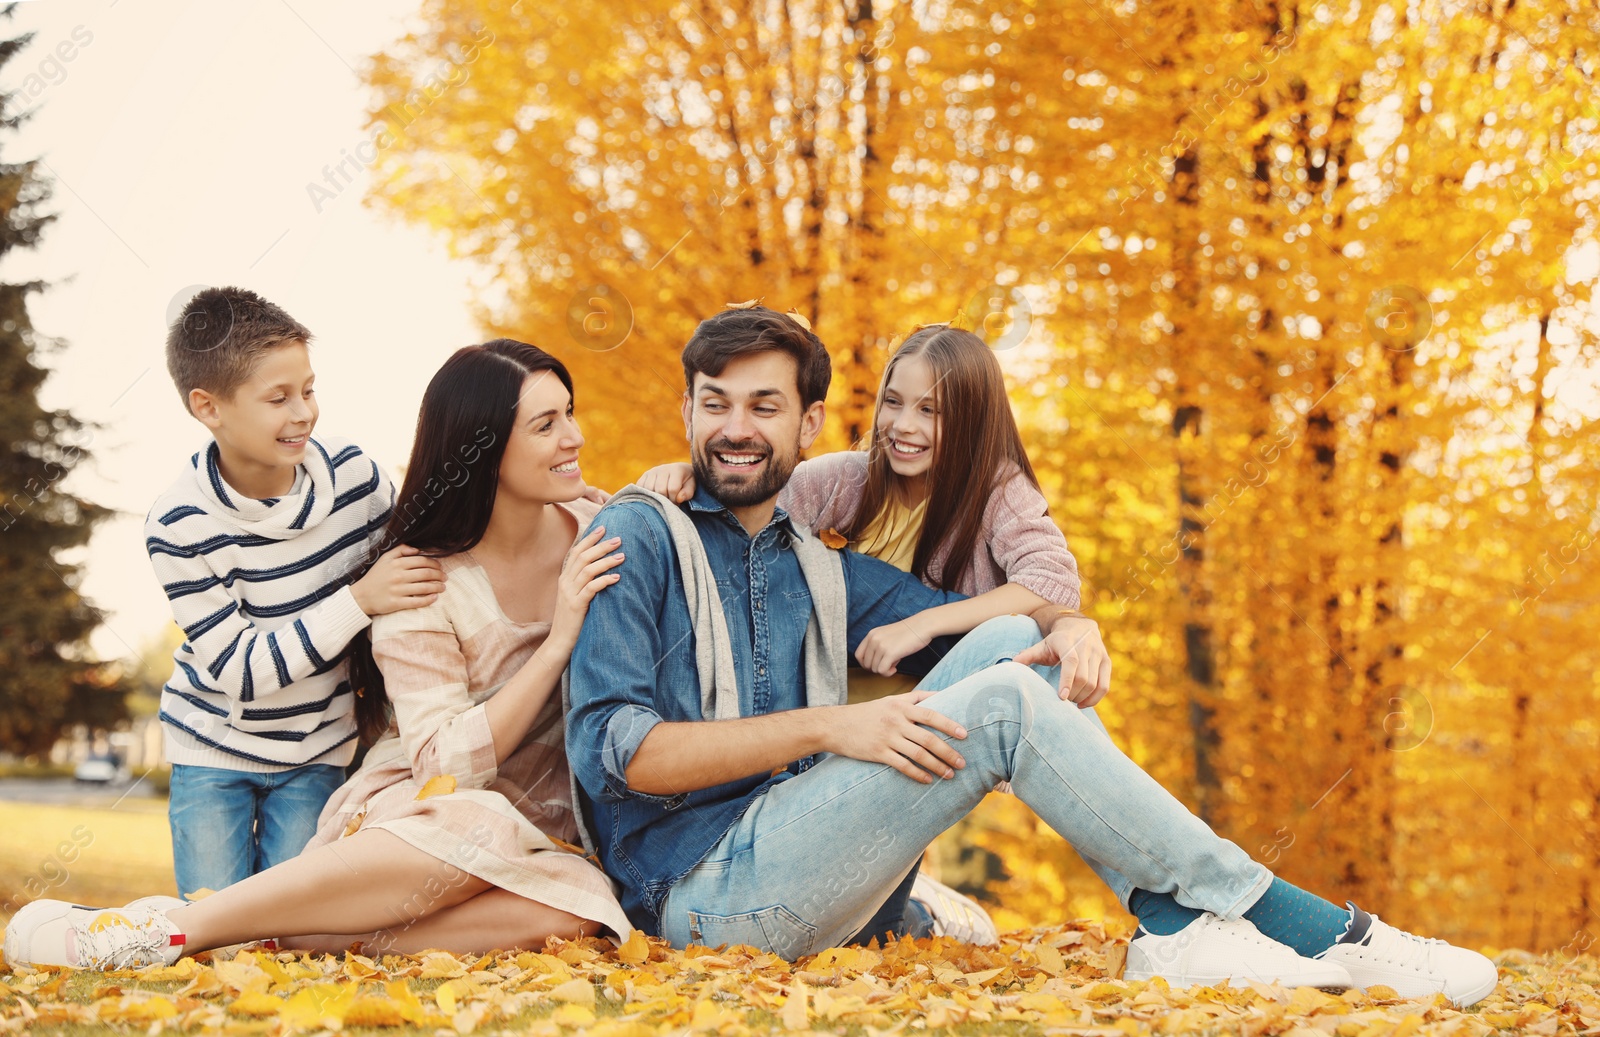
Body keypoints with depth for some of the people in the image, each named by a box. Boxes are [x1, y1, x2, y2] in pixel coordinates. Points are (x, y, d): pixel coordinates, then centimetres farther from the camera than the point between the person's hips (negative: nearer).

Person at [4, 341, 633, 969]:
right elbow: (447, 765, -19)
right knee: (475, 833, -42)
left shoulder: (592, 528, 0)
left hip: (537, 833, 3)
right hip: (412, 810, -3)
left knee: (577, 910, -35)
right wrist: (559, 640, -24)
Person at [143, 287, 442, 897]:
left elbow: (415, 567, 7)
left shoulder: (354, 476, -13)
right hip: (214, 748, -2)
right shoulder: (180, 526, -22)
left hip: (317, 751, 2)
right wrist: (359, 601, -30)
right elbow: (240, 669, -24)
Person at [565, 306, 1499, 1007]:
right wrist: (824, 729, -20)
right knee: (1001, 707, -21)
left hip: (804, 875, 7)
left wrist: (1064, 627, -5)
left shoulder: (822, 575, 21)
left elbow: (976, 623, 21)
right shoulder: (642, 539, 0)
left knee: (1014, 647, -6)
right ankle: (1320, 934, -18)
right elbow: (615, 749, -12)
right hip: (704, 890, -7)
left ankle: (1178, 926, -19)